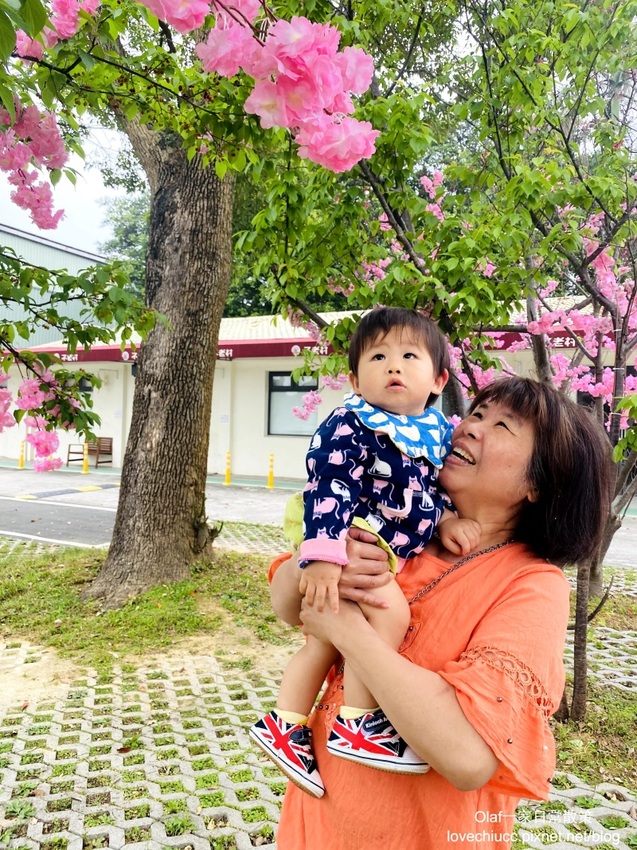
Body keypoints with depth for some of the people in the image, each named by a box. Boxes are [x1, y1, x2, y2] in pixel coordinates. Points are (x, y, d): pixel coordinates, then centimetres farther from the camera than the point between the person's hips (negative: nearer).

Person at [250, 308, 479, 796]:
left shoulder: (438, 432, 6)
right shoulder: (349, 427, -18)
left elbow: (433, 486, 18)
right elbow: (329, 489, -26)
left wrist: (446, 519, -1)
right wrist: (323, 555, -34)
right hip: (349, 549, -8)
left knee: (327, 639, 14)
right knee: (390, 611, -25)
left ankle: (284, 724, 29)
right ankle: (355, 724, -7)